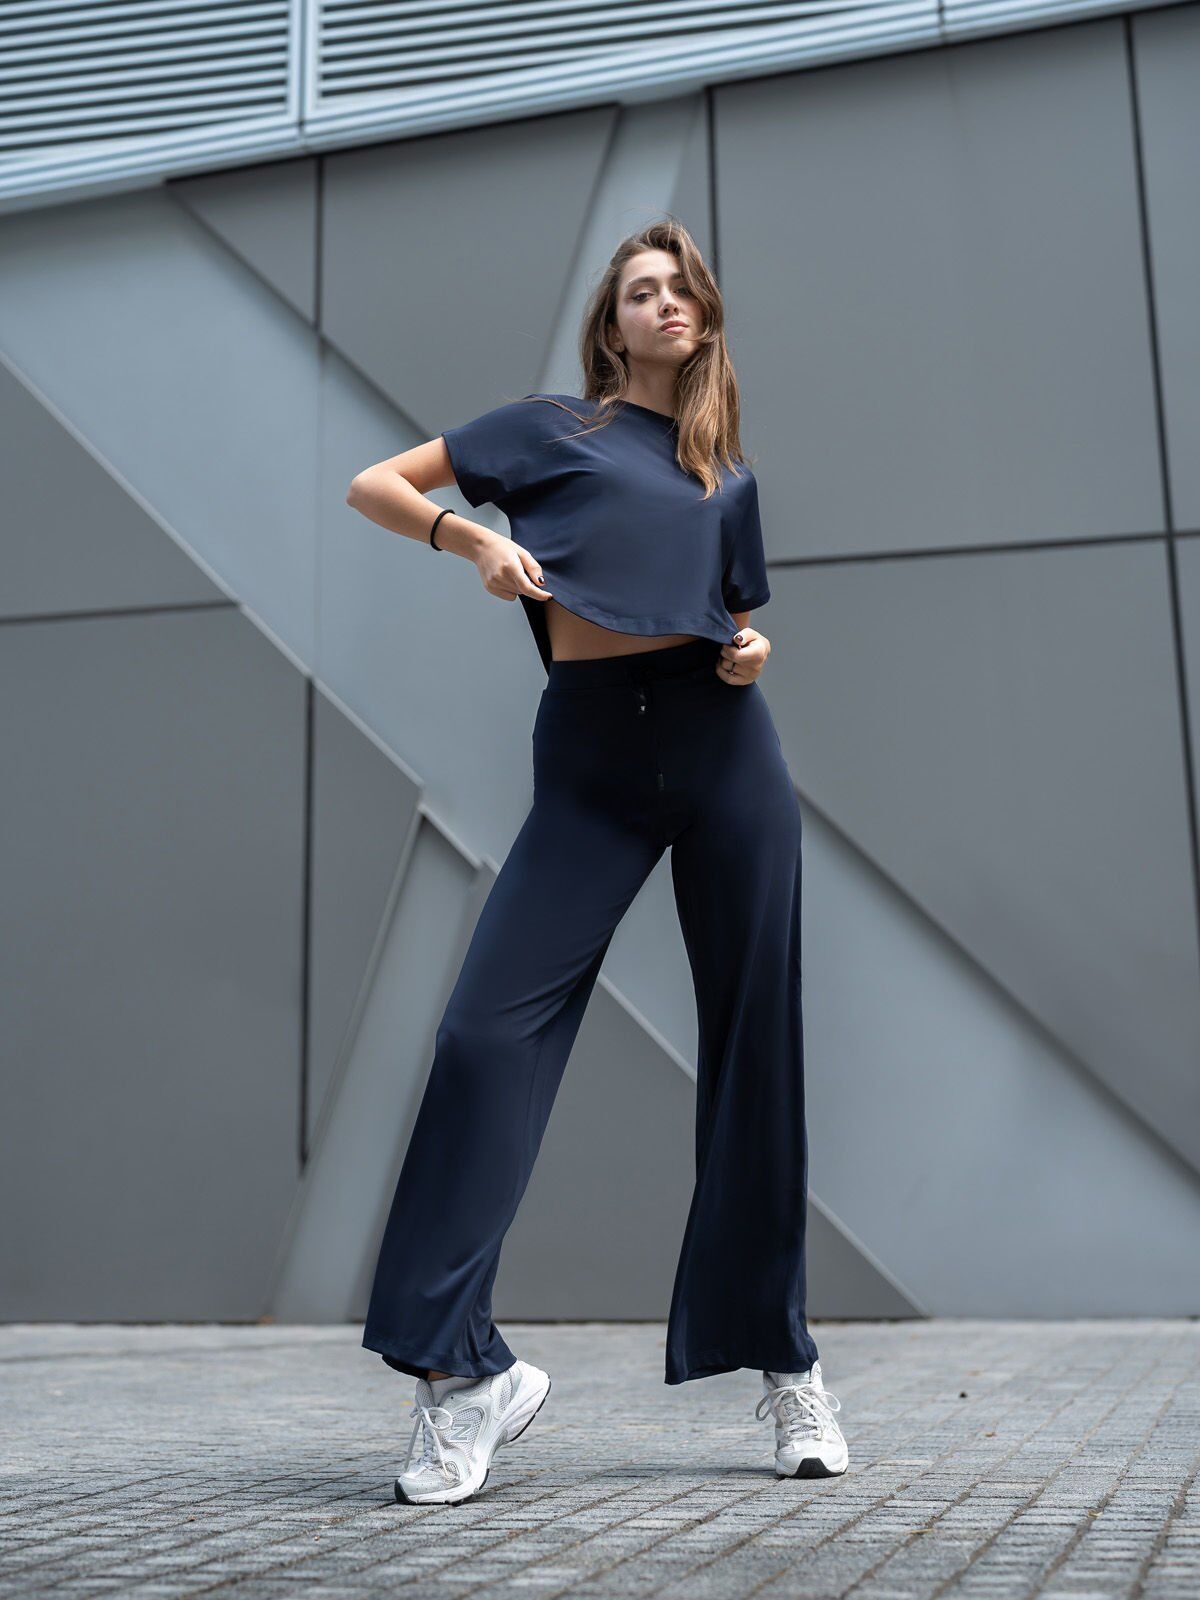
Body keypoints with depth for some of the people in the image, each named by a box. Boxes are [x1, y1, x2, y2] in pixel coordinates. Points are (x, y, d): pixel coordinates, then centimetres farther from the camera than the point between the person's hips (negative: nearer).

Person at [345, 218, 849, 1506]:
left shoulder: (730, 474, 20)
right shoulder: (551, 429, 12)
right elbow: (372, 486, 10)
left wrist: (753, 653, 4)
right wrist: (474, 538, -7)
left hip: (723, 743, 2)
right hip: (590, 757, -2)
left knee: (753, 1047, 2)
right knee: (489, 1028, -13)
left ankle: (784, 1362, 14)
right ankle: (462, 1366, -4)